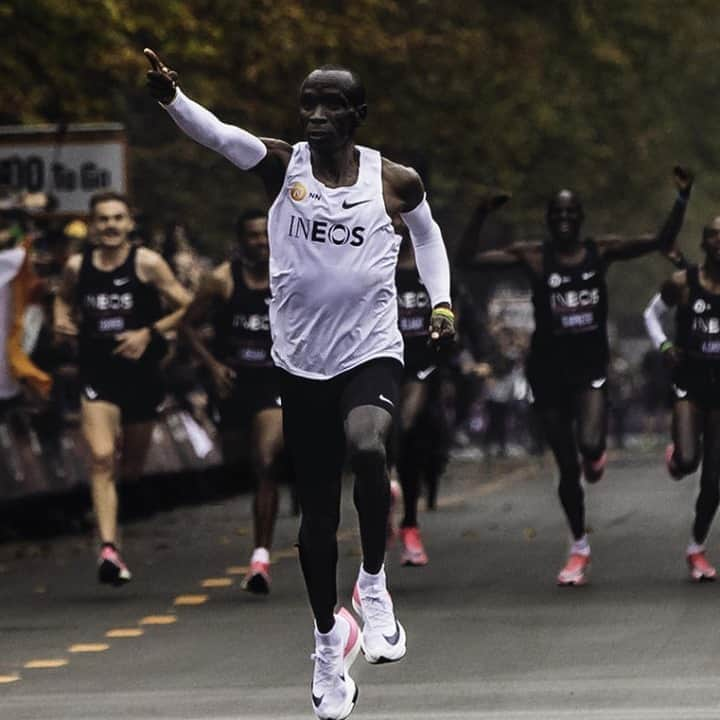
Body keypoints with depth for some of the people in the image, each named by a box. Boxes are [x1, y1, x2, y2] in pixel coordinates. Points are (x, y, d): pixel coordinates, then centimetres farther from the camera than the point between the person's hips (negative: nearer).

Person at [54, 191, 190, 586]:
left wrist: (148, 333, -14)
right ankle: (109, 548, -24)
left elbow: (188, 308, -4)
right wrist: (63, 319, 4)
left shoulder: (147, 263, -5)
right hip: (97, 373, 0)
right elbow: (64, 297, 25)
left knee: (132, 467, 11)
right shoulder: (77, 266, 3)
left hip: (140, 372, 0)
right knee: (102, 458, -18)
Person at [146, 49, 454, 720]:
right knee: (317, 514, 8)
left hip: (372, 354, -1)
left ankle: (373, 583, -10)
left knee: (366, 447, -33)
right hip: (302, 362, 1)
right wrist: (170, 97, -42)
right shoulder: (281, 164, -4)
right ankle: (328, 637, 29)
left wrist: (441, 300, 6)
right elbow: (219, 134, -23)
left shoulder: (393, 181, -2)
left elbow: (426, 234, 19)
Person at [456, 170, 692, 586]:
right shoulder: (533, 257, -4)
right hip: (549, 369, 0)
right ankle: (580, 548, 23)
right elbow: (467, 259, -8)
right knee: (567, 466, 5)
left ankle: (596, 455, 16)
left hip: (590, 367, 0)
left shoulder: (602, 252, 0)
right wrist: (480, 217, -20)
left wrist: (682, 199, -11)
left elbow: (663, 242, 0)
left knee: (590, 443, -25)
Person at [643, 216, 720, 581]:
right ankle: (674, 455, 20)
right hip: (689, 382, -2)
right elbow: (652, 314, 9)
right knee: (687, 461, -20)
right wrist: (663, 345, -7)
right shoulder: (682, 283, -5)